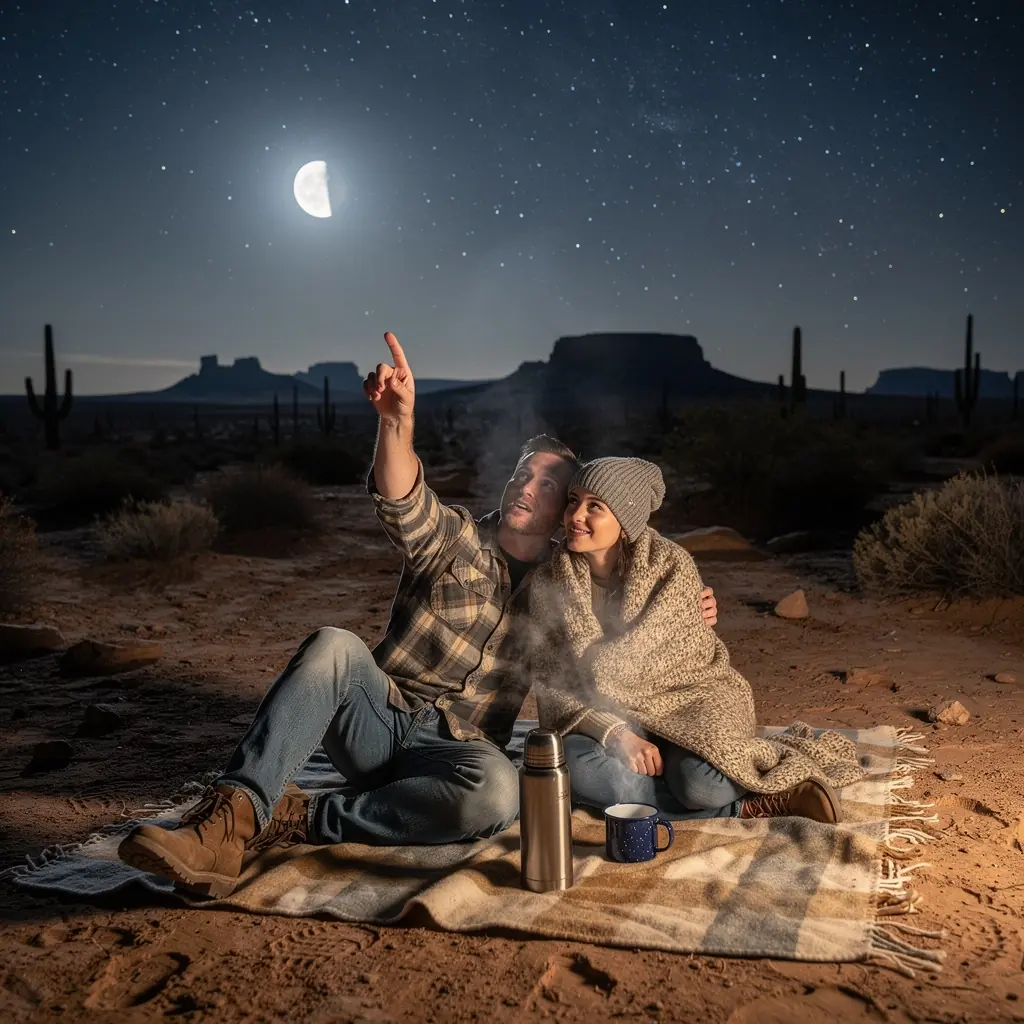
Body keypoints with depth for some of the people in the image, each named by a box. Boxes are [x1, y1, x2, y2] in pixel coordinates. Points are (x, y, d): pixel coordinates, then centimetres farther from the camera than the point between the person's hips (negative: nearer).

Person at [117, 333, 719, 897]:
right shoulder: (455, 538, 4)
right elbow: (402, 502, -19)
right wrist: (398, 421, -40)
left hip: (456, 748, 1)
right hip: (381, 722, 0)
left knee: (498, 792, -36)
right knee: (334, 646, -32)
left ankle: (303, 821, -26)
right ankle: (232, 818, -39)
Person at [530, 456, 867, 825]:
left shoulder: (672, 565, -15)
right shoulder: (548, 581, -6)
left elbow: (617, 664, -15)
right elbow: (549, 682, -9)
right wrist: (614, 733, -22)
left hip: (689, 700, -3)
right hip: (607, 717, 3)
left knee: (699, 783, -37)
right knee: (576, 767, -33)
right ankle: (753, 807, -23)